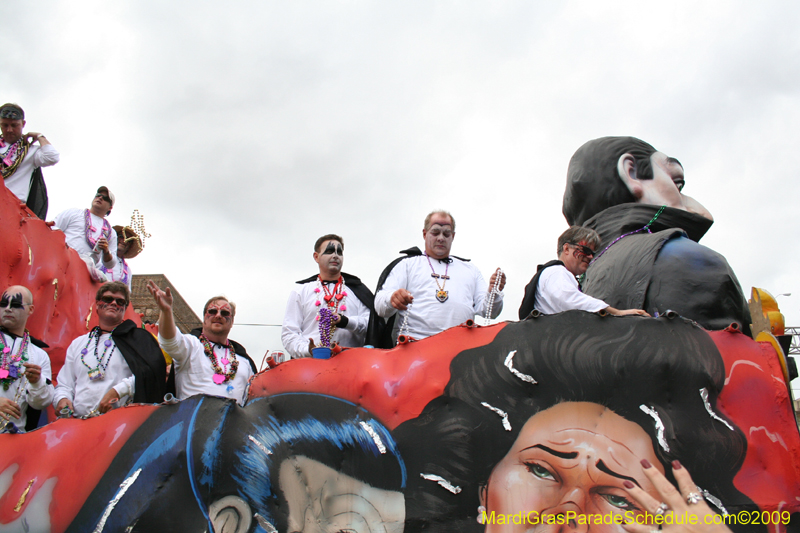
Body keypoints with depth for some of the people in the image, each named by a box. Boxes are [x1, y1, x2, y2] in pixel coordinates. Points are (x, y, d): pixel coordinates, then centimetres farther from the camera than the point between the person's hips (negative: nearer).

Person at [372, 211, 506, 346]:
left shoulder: (470, 270, 31)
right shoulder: (407, 264, 23)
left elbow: (487, 311, 23)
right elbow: (380, 306, 11)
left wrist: (494, 292, 2)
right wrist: (392, 298, -13)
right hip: (414, 343, -2)